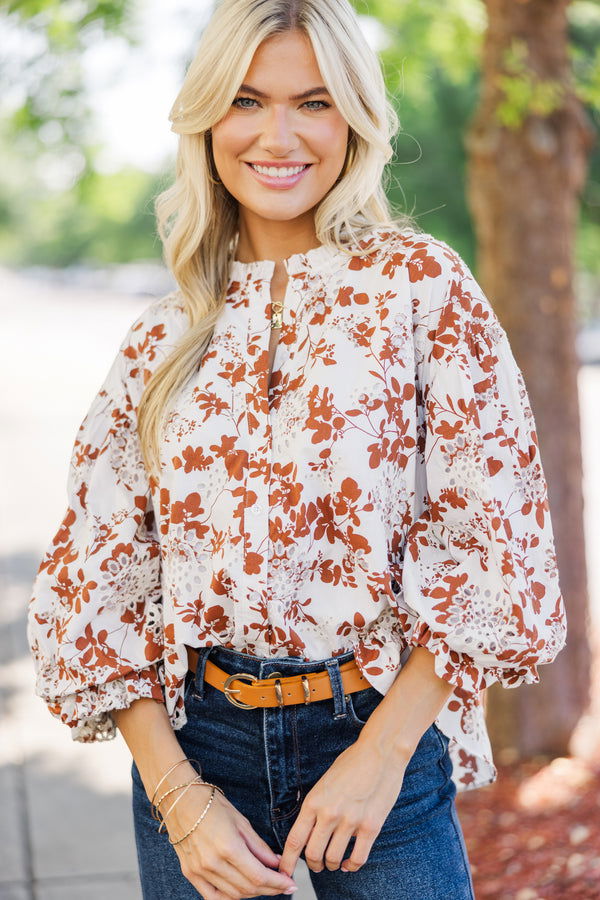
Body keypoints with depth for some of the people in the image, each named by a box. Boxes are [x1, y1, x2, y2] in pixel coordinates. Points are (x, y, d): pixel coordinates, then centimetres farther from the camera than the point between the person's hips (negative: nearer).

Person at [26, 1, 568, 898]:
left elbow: (495, 542, -8)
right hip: (195, 742, 3)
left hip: (380, 731, -2)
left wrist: (383, 752, -13)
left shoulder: (421, 284, -5)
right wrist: (176, 792, -6)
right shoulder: (165, 336, 3)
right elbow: (95, 573, 3)